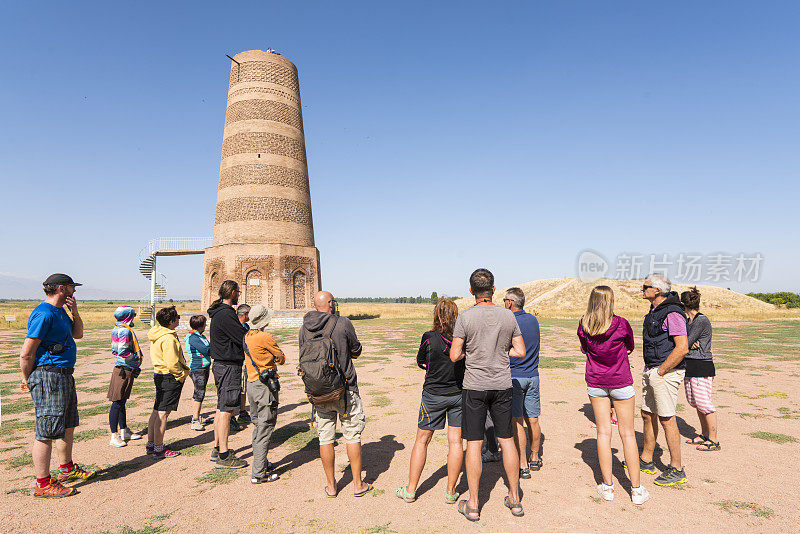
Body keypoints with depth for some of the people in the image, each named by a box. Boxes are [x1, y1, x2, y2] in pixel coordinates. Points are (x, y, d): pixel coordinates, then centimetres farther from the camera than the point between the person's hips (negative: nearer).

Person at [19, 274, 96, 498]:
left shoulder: (60, 312, 13)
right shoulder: (44, 314, -18)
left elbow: (77, 334, 24)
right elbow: (26, 353, -18)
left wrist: (74, 311, 8)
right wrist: (27, 379, -5)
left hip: (64, 376, 11)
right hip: (48, 376, -11)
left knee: (68, 425, 20)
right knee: (48, 431, -4)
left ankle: (67, 469, 35)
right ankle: (42, 484, 5)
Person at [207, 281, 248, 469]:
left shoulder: (219, 313, 15)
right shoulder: (225, 314, -19)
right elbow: (243, 338, -20)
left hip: (221, 365, 11)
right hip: (229, 366, -11)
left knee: (222, 408, 17)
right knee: (226, 410, -5)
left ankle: (217, 448, 27)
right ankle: (223, 456, 0)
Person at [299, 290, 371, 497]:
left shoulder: (304, 329, 1)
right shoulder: (343, 323, -11)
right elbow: (356, 351, 1)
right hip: (346, 389, -3)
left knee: (325, 438, 12)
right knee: (352, 436, 9)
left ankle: (331, 485, 22)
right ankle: (358, 484, 18)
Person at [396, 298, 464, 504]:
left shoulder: (429, 337, -14)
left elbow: (420, 362, 1)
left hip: (433, 394, -2)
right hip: (459, 394, 2)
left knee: (422, 440, 10)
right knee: (455, 442, 8)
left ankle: (410, 490, 19)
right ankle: (451, 492, 17)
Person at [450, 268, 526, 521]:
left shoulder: (465, 317, -11)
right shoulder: (508, 315, 0)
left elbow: (454, 356, -10)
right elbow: (521, 352, 3)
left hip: (475, 386, -3)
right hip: (503, 385, 3)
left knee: (474, 443, 4)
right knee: (507, 440, 14)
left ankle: (472, 505, 14)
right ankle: (515, 500, 25)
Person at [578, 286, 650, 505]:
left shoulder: (583, 325, -6)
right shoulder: (621, 323, -14)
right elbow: (630, 348, 5)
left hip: (595, 382, 2)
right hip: (620, 382, -2)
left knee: (603, 432, 9)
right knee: (627, 433, 8)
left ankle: (607, 486, 16)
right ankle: (637, 489, 16)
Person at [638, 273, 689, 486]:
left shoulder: (672, 313, -19)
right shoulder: (655, 310, 12)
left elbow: (682, 348, -25)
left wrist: (661, 371, -18)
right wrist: (649, 370, 18)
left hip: (666, 373, -10)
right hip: (650, 371, 10)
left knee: (667, 420, -1)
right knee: (647, 415, 16)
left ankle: (677, 470, 12)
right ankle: (646, 460, 29)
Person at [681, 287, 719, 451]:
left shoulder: (701, 320, -15)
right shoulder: (689, 321, 13)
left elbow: (685, 343, -17)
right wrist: (691, 344, -11)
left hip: (702, 366, -9)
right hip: (689, 365, 9)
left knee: (703, 402, -4)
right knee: (693, 401, 14)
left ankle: (713, 441, 6)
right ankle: (704, 435, 26)